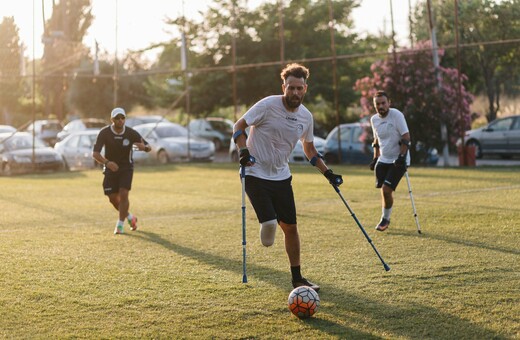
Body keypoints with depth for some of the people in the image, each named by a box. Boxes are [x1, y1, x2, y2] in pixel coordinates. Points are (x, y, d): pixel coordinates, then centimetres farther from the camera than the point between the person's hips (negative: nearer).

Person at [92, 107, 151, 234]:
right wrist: (107, 162, -42)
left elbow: (149, 147, -7)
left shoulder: (131, 133, -14)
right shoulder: (104, 133, -17)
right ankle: (130, 217, 28)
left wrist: (144, 147, -33)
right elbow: (95, 153, -23)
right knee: (113, 198, 2)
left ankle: (120, 225, -2)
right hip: (111, 168, 1)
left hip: (126, 168, -1)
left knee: (123, 195, -16)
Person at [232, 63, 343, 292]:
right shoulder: (267, 105, -15)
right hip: (256, 174, -5)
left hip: (281, 176, 5)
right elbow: (238, 127, -9)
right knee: (270, 222, -23)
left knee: (290, 227, 5)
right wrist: (244, 151, -26)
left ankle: (297, 279, 17)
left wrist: (328, 173, 12)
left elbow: (309, 148, 19)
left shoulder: (306, 116, 2)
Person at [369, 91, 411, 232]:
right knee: (383, 191, 8)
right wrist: (375, 158, 17)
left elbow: (406, 137, -16)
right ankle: (386, 220, 24)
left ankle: (385, 219, 5)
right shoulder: (374, 119, 6)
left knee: (386, 190, -13)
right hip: (383, 160, 6)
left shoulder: (396, 115, -14)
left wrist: (402, 156, -22)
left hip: (397, 160, -6)